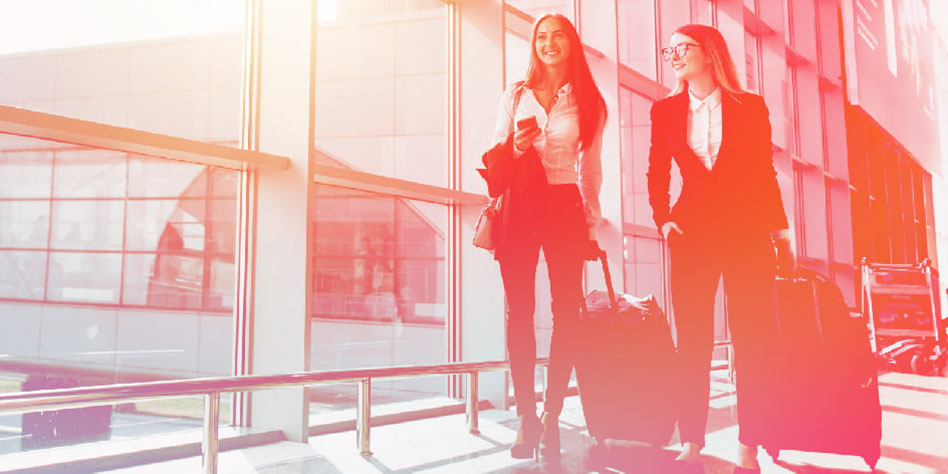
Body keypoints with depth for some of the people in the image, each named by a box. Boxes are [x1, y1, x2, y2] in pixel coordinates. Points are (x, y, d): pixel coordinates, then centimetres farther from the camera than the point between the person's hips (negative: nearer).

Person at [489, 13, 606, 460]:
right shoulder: (515, 95, 12)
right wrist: (517, 148, -10)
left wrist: (593, 223, 8)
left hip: (565, 206, 0)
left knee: (566, 312, -3)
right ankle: (526, 416, 5)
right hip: (519, 205, 0)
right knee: (519, 311, -2)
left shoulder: (588, 103, 11)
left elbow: (590, 170, 13)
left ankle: (552, 417, 5)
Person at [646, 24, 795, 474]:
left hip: (747, 230, -1)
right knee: (692, 340, 1)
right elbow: (657, 173, 13)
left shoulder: (751, 107, 5)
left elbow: (765, 174, 6)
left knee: (751, 339, -1)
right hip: (692, 230, 1)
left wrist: (781, 234, 3)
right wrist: (663, 219, 0)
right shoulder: (665, 110, 9)